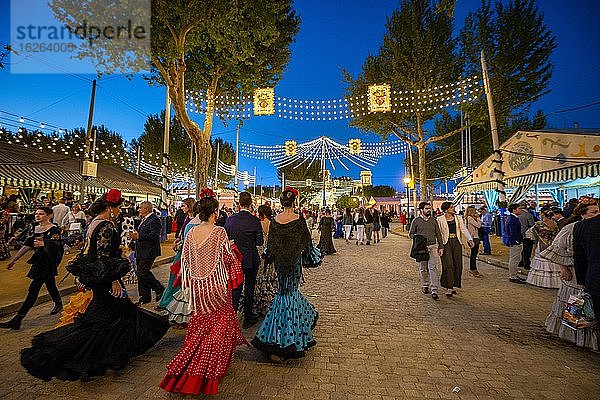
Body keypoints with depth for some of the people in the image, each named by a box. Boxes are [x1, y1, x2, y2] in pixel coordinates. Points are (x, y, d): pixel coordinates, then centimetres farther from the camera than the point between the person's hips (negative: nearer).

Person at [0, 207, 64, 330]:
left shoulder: (54, 229, -12)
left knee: (33, 289, -9)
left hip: (48, 261, -8)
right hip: (38, 261, 8)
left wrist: (43, 243, -39)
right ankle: (58, 304, 40)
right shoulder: (35, 229, 12)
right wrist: (13, 260, 14)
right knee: (50, 284, 21)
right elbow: (26, 246, 15)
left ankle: (17, 319, -7)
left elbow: (56, 246, -21)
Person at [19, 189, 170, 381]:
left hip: (96, 277, 10)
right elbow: (103, 257, -25)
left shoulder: (94, 223, 9)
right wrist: (114, 280, -20)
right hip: (105, 278, -10)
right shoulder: (106, 226, -21)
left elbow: (89, 250, 17)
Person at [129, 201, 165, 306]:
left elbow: (154, 235, -24)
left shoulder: (154, 220, -15)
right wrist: (135, 235, 6)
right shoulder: (144, 219, 17)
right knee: (141, 274, 12)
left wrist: (138, 236, -24)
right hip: (140, 252, 10)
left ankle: (160, 289, 6)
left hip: (148, 252, -10)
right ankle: (144, 297, 23)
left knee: (142, 273, -12)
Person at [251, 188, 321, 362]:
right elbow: (306, 240, -5)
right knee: (290, 291, 6)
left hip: (280, 261, 4)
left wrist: (272, 257, 19)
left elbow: (270, 242, 3)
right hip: (294, 260, -3)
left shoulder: (275, 221, -3)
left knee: (284, 290, 19)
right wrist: (310, 256, 11)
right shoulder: (298, 219, -13)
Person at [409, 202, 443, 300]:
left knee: (433, 268, -7)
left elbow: (438, 234, 12)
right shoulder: (416, 221, 1)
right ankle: (425, 286, 28)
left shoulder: (433, 220, 9)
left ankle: (434, 290, -6)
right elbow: (410, 234, 6)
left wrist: (441, 247, 9)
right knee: (423, 269, 9)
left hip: (433, 246, 1)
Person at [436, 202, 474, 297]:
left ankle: (453, 286, 20)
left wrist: (470, 239, -9)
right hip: (446, 243, -4)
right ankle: (449, 288, -4)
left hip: (457, 243, 4)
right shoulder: (440, 219, -1)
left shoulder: (457, 218, 11)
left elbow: (464, 230, 6)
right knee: (448, 265, -9)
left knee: (458, 265, 5)